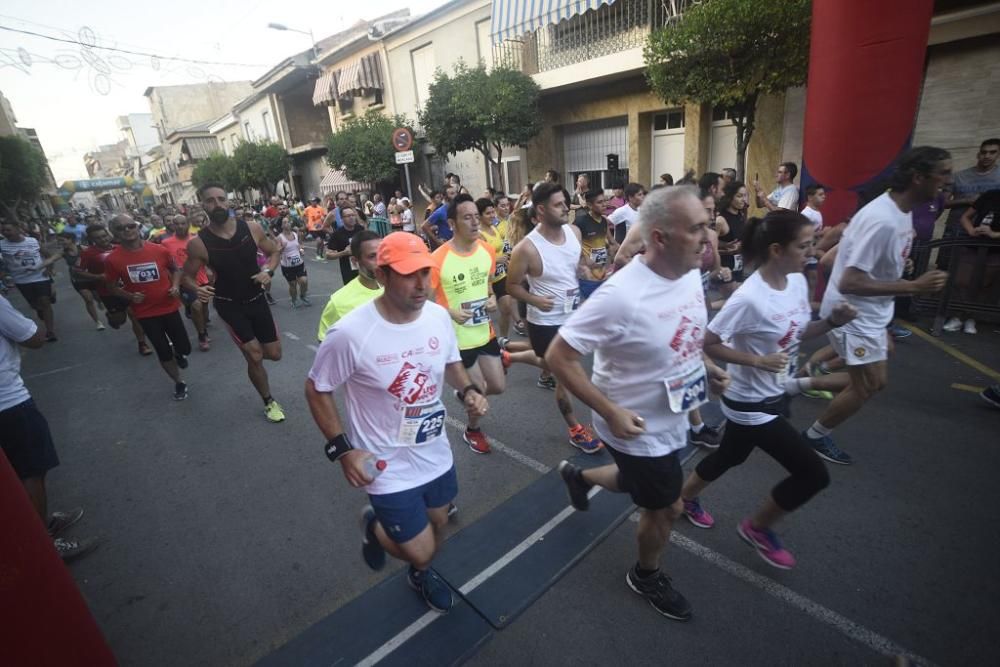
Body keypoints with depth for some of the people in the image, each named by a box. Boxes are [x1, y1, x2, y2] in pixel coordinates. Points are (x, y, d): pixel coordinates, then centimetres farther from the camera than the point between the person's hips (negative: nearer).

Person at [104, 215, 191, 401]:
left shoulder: (160, 250, -9)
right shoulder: (113, 259, -10)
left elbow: (175, 269, 9)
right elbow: (112, 286, 4)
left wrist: (175, 286, -8)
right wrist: (129, 296, -13)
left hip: (169, 307, 1)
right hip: (145, 313, -1)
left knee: (185, 348, 6)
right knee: (163, 353, 6)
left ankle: (178, 352, 45)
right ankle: (179, 383, 28)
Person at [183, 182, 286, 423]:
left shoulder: (252, 228, -11)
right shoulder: (198, 243, -15)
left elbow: (273, 252, 4)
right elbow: (188, 276, -3)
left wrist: (268, 271, -16)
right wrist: (198, 289, -26)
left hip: (257, 299, 3)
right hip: (229, 304, -3)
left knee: (274, 354, 9)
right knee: (254, 357, -6)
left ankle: (248, 350, 46)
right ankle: (269, 402, 18)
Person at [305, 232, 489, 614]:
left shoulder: (439, 316, -11)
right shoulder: (350, 333, -27)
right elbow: (316, 390, -11)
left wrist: (468, 391, -13)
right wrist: (342, 449, -16)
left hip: (436, 454, 5)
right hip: (388, 467, -5)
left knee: (438, 524, 25)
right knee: (420, 550, 4)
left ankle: (421, 575, 60)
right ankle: (375, 526, 39)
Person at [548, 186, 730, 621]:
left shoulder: (692, 273, -7)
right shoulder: (621, 295, -33)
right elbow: (558, 357, -28)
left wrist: (707, 367, -2)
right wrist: (610, 412, -27)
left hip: (672, 420, 8)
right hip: (638, 429, -7)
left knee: (640, 485, 29)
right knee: (667, 508, 14)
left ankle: (578, 476, 56)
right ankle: (646, 577, 46)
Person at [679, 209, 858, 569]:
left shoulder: (798, 281, -2)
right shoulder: (749, 298, -28)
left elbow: (796, 334, 10)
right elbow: (708, 344, -22)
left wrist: (832, 321, -7)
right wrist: (758, 361, -27)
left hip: (776, 395, 8)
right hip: (751, 402, -8)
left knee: (730, 456, 24)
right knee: (814, 474, 0)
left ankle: (685, 498, 49)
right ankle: (757, 527, 24)